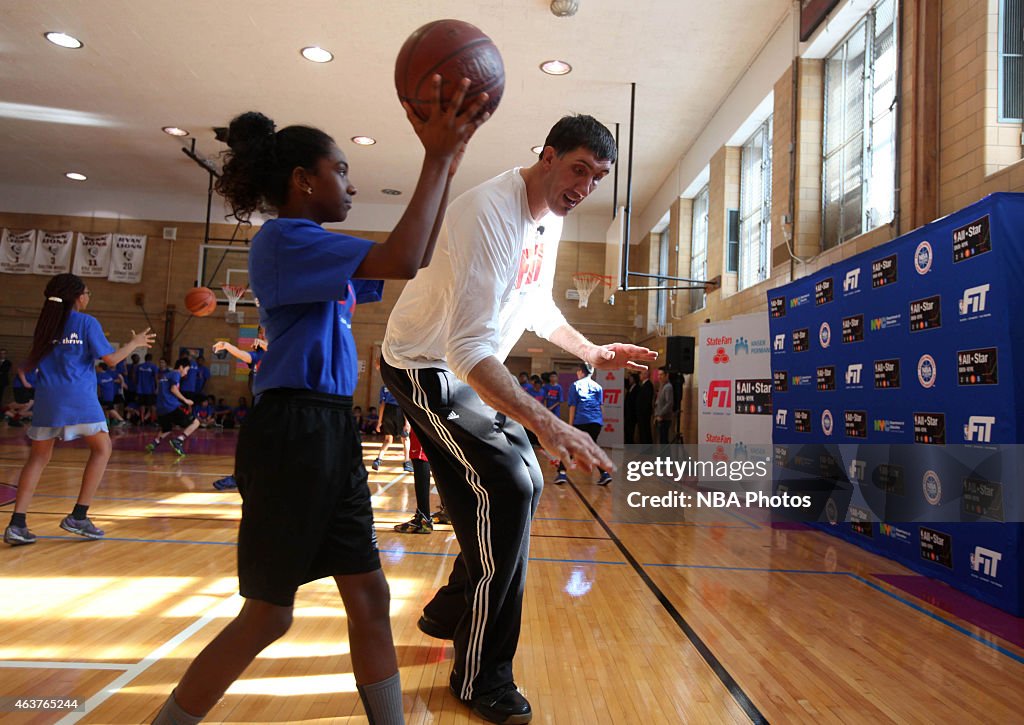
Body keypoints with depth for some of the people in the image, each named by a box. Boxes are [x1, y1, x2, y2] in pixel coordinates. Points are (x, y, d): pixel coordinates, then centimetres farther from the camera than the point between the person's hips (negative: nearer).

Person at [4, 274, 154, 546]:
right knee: (102, 449, 10)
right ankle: (78, 517, 4)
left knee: (38, 457, 12)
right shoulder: (87, 322, -1)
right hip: (79, 398, -5)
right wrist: (134, 343, 11)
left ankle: (16, 524, 3)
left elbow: (30, 364, 23)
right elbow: (111, 359, -3)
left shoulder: (46, 323, 14)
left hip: (47, 398, 5)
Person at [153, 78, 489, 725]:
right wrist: (436, 158, -15)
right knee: (269, 613, 4)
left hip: (332, 431, 9)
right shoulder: (285, 238, -11)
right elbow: (401, 262, -23)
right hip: (292, 432, -9)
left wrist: (448, 167, 17)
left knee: (369, 594, 12)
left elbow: (416, 262, 22)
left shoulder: (319, 252, 17)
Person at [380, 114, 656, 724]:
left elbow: (537, 306, 18)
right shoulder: (491, 212, -28)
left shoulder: (551, 217, 2)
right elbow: (468, 346, -37)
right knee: (506, 493, -17)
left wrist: (592, 352, 7)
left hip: (474, 368, 10)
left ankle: (449, 612, 31)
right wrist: (548, 426, -45)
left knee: (524, 487, 12)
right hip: (427, 366, -9)